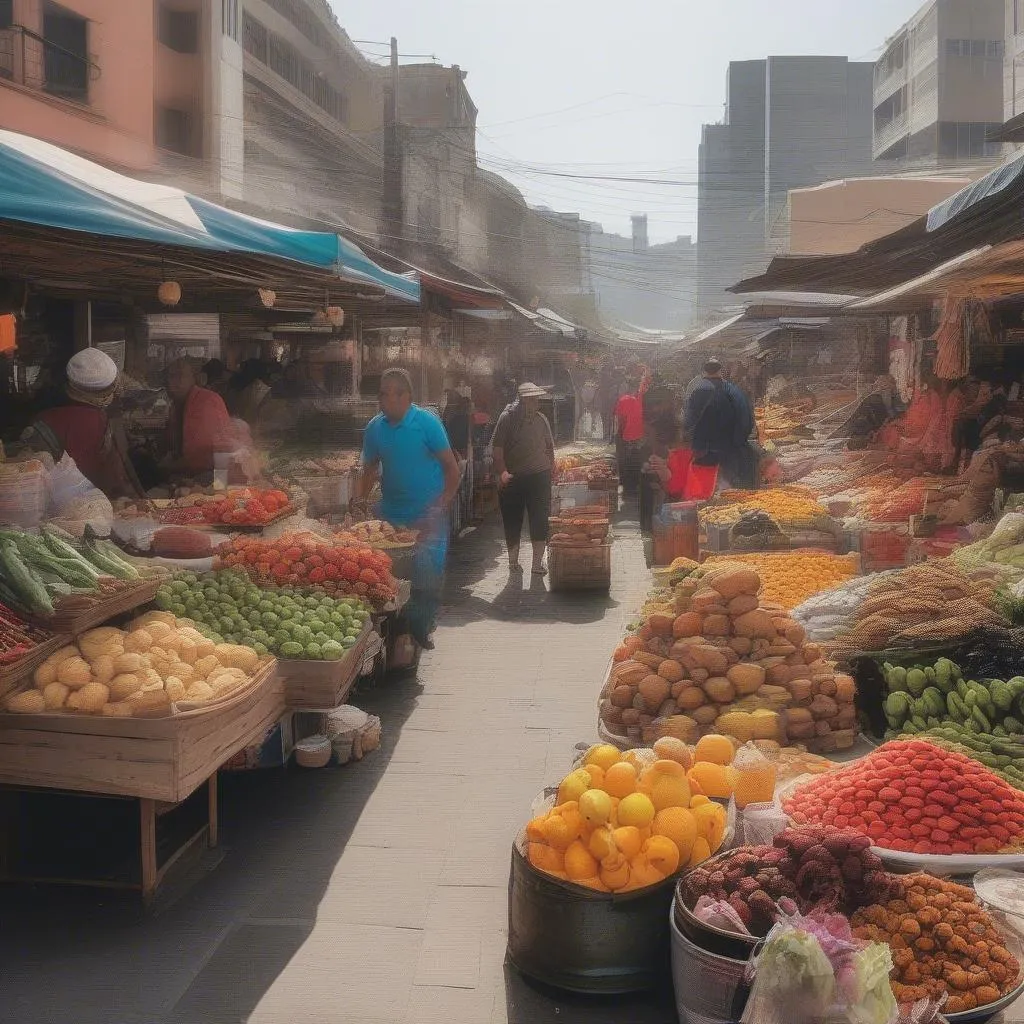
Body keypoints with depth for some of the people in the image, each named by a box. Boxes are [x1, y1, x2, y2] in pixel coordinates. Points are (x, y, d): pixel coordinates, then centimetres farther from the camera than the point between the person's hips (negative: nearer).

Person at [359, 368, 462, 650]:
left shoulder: (426, 423, -9)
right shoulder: (375, 427, 5)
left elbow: (452, 469, -7)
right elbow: (370, 471, 16)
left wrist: (439, 508, -15)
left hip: (426, 519, -4)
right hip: (389, 516, 4)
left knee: (427, 580, -3)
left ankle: (420, 632, 14)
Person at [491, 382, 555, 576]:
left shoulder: (540, 419, 7)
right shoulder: (508, 418, -4)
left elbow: (549, 447, 16)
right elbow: (497, 447, -6)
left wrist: (551, 469, 9)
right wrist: (502, 471, -15)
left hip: (539, 476, 2)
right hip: (512, 479, -2)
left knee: (540, 520, 0)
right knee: (512, 520, 7)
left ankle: (538, 562, 8)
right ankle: (513, 560, 20)